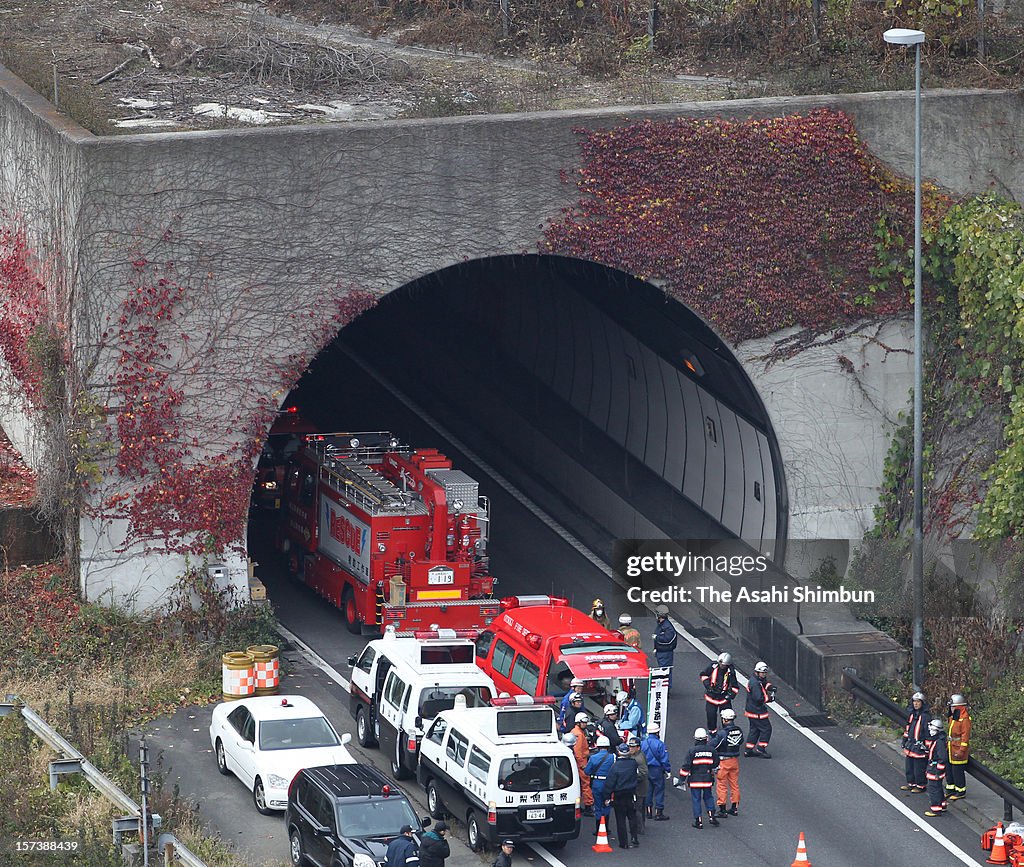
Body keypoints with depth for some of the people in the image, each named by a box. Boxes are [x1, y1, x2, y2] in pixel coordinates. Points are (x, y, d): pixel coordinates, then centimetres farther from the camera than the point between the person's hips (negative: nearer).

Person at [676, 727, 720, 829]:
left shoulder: (692, 750, -12)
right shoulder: (711, 750, -2)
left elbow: (686, 765, -11)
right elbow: (716, 764, 12)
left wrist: (682, 778, -3)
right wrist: (714, 770, 34)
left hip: (695, 779, -3)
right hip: (708, 779, 3)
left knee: (696, 799, 4)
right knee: (708, 797, 18)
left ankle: (698, 821, 3)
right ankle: (711, 816, 7)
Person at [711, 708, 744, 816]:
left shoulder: (722, 733, -21)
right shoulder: (739, 731, -2)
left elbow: (713, 746, -19)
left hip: (723, 761, -6)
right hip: (735, 760, 6)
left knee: (722, 786, 3)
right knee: (734, 784, 16)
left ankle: (722, 809, 6)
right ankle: (735, 808, 23)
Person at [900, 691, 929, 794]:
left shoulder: (925, 716, -13)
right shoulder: (911, 714, 11)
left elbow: (928, 733, -13)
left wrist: (926, 747, -14)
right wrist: (904, 745, 19)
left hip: (919, 747, -8)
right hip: (910, 746, 8)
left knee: (919, 768, -1)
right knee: (909, 766, 16)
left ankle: (921, 785, 11)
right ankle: (911, 783, 29)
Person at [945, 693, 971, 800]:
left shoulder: (965, 719, -18)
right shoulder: (953, 717, 12)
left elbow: (965, 735, -20)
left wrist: (962, 750, -21)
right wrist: (947, 744, 25)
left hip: (958, 749, -10)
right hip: (951, 748, 10)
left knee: (957, 771, -3)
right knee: (948, 769, 15)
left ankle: (961, 791, 8)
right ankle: (950, 789, 28)